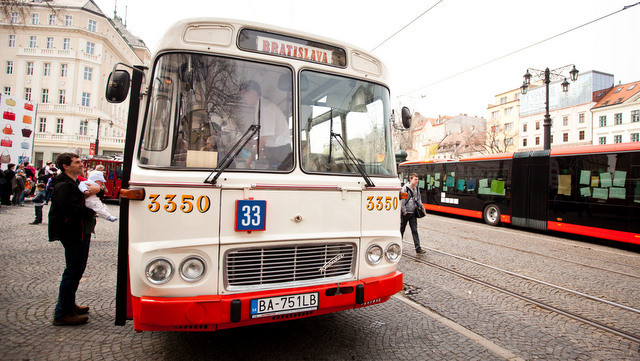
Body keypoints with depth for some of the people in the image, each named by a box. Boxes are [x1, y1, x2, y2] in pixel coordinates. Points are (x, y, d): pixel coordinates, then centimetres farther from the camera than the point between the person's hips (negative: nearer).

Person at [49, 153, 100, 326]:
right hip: (73, 235, -10)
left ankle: (69, 305, 34)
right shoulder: (63, 186, -16)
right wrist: (93, 210, -10)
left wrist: (97, 189, -11)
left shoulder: (78, 182, 16)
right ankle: (62, 314, 7)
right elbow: (75, 211, -26)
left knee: (77, 269, 19)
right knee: (73, 271, -4)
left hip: (82, 233, 10)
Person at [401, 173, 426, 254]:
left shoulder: (417, 189, 7)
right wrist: (404, 211, -14)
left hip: (413, 213, 5)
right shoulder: (405, 188, -12)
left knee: (415, 230, 2)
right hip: (405, 213, -4)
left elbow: (418, 200, 18)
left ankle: (418, 248, 1)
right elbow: (402, 200, -13)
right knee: (401, 229, 8)